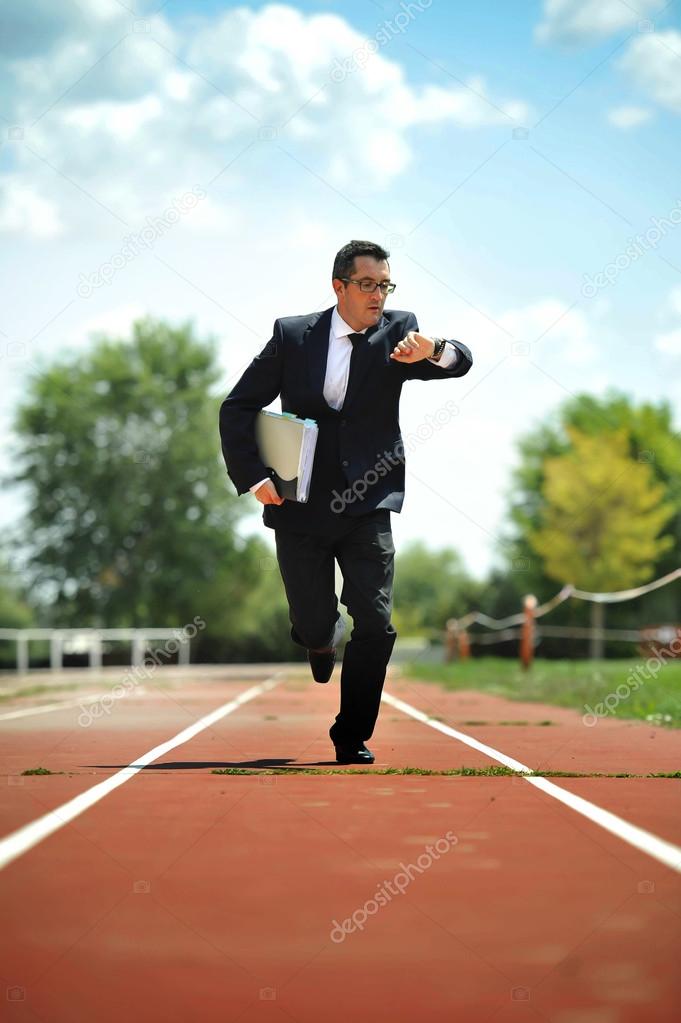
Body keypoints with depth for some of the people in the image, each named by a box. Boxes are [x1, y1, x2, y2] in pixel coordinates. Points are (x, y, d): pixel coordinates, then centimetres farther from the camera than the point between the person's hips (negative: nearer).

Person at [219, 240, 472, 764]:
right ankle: (325, 632, 43)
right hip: (300, 506, 0)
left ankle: (352, 735, 7)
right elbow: (238, 408, 6)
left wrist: (433, 352, -39)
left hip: (367, 507, 0)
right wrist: (251, 477, -6)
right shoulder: (292, 334, 3)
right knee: (314, 628, 4)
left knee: (377, 624, -10)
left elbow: (461, 361, -15)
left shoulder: (398, 331, 2)